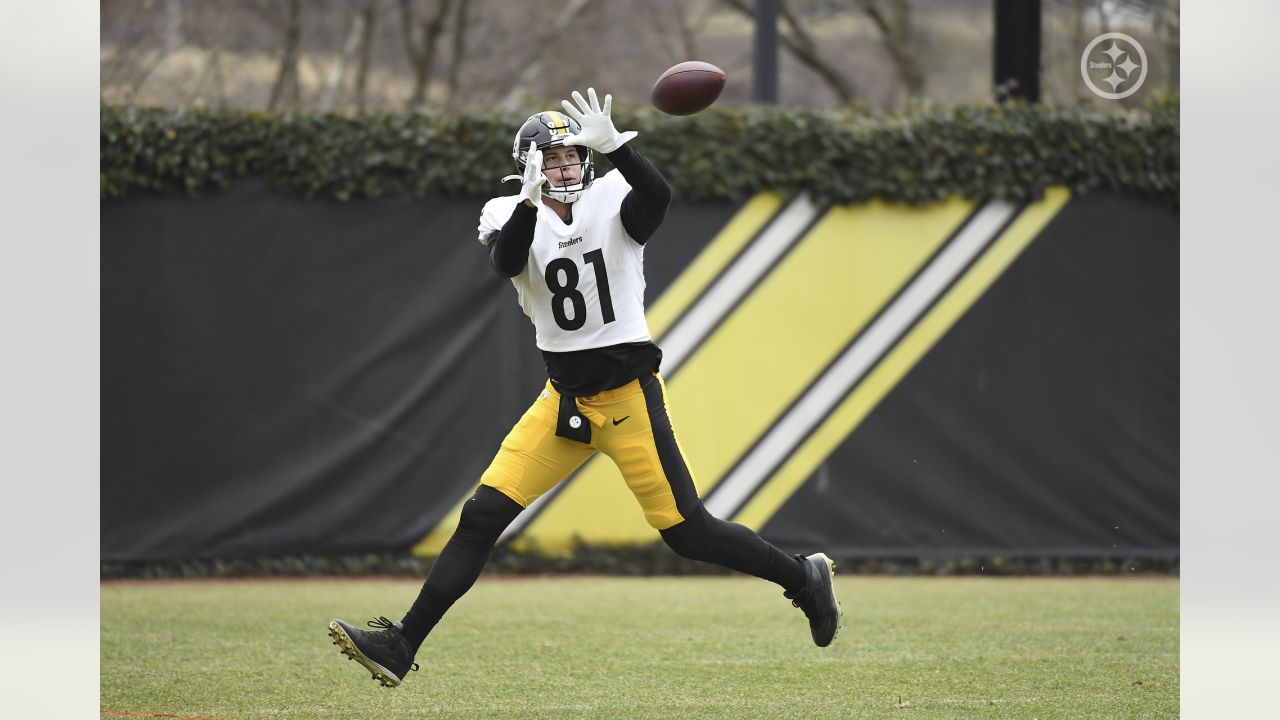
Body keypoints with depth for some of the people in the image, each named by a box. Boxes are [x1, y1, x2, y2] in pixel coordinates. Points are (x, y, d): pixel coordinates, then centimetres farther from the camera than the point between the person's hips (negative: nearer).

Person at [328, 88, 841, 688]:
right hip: (563, 397, 3)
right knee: (482, 515, -3)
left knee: (686, 531, -5)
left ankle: (804, 577, 17)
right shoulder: (509, 215, -1)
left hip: (628, 394, -3)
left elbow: (658, 197, -30)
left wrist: (613, 146, -44)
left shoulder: (613, 201, -7)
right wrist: (530, 199, -40)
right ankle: (401, 647, -1)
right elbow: (506, 262, -24)